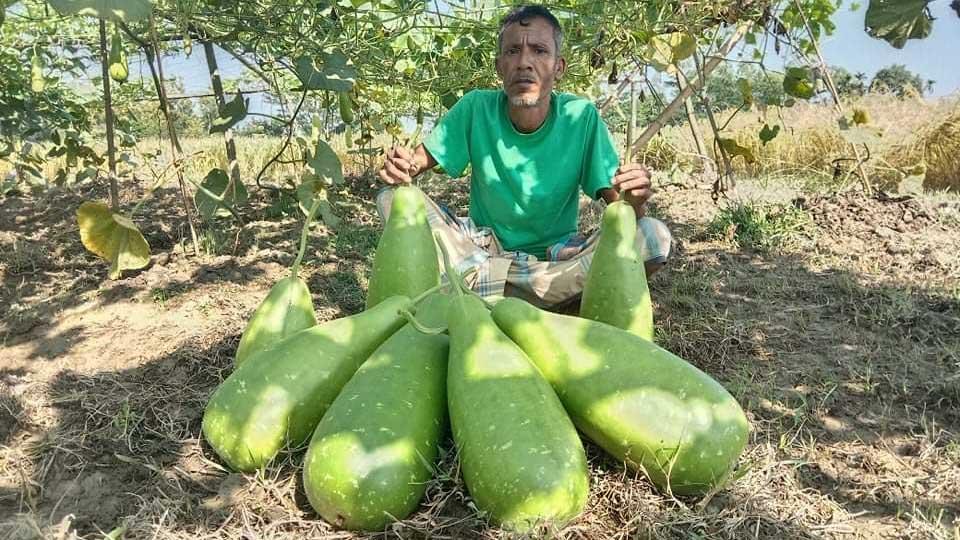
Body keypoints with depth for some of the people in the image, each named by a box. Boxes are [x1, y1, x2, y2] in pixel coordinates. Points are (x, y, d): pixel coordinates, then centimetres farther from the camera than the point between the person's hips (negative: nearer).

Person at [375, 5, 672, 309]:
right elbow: (419, 159, -3)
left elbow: (618, 206, -11)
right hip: (483, 246, 0)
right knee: (393, 198, -17)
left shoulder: (581, 117, -12)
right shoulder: (476, 108, -9)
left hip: (556, 256, 0)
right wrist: (402, 166, -27)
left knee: (654, 238, -26)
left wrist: (633, 202, -35)